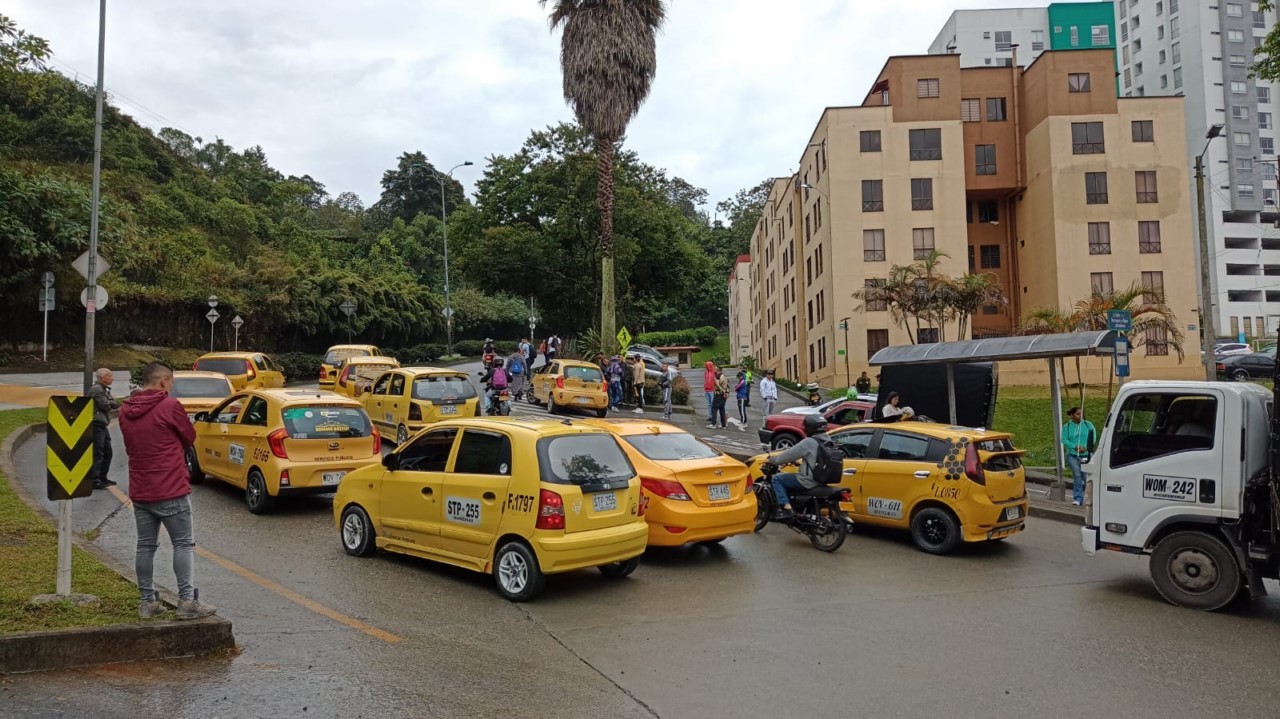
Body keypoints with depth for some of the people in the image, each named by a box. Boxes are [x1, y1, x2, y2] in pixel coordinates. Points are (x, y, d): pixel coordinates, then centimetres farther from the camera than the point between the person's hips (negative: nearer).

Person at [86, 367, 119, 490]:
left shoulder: (104, 390, 19)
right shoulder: (96, 389, -14)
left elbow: (113, 404, 15)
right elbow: (106, 406, -18)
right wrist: (114, 404, 2)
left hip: (103, 425, 10)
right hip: (96, 425, -10)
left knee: (107, 452, 15)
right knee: (97, 454, -10)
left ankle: (102, 477, 24)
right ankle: (94, 480, -8)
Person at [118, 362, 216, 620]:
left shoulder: (125, 411, 7)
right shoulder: (170, 406, -12)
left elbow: (130, 446, 13)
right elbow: (190, 438, -2)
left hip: (139, 491, 6)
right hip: (171, 490, -6)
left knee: (145, 546, 13)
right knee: (183, 544, 0)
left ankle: (148, 601, 18)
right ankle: (187, 601, -2)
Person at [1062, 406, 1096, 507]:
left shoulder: (1088, 425, 6)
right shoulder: (1067, 427, 6)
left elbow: (1093, 438, -2)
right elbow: (1064, 440, -1)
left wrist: (1085, 447, -17)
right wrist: (1075, 447, -16)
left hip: (1086, 455, 1)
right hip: (1073, 455, -1)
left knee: (1086, 476, 2)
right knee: (1077, 476, -10)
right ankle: (1077, 498, -8)